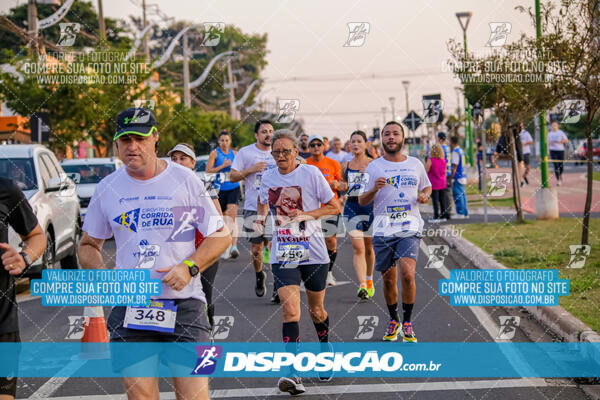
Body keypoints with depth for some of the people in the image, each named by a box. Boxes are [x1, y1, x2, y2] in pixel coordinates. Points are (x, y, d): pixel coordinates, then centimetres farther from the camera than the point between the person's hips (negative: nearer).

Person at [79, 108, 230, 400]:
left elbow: (221, 235, 4)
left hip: (184, 304, -2)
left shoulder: (185, 180, 1)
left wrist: (188, 267, -11)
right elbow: (88, 245, 18)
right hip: (129, 307, 2)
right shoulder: (107, 188, 8)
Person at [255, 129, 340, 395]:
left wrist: (307, 214, -15)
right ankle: (293, 373, -18)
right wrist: (261, 217, 4)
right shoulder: (268, 177, 5)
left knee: (316, 310, 13)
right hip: (282, 254, 2)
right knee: (290, 309, -15)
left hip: (313, 252, -1)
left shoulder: (311, 173, -6)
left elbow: (334, 207, -2)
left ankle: (325, 351, 43)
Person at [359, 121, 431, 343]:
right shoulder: (374, 167, 4)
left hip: (410, 227, 0)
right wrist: (374, 189, -16)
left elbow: (427, 186, 25)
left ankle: (407, 322, -2)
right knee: (389, 279, 6)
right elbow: (362, 201, 4)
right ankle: (393, 320, 28)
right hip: (383, 230, 1)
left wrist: (424, 195, 2)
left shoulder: (415, 164, 9)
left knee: (407, 274, -18)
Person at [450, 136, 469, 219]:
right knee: (462, 195, 12)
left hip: (457, 177, -9)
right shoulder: (461, 151, 14)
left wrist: (451, 178, -14)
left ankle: (460, 213, -5)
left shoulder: (455, 152, -14)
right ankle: (465, 213, 15)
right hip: (463, 176, 9)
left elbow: (454, 166, -17)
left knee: (457, 195, -5)